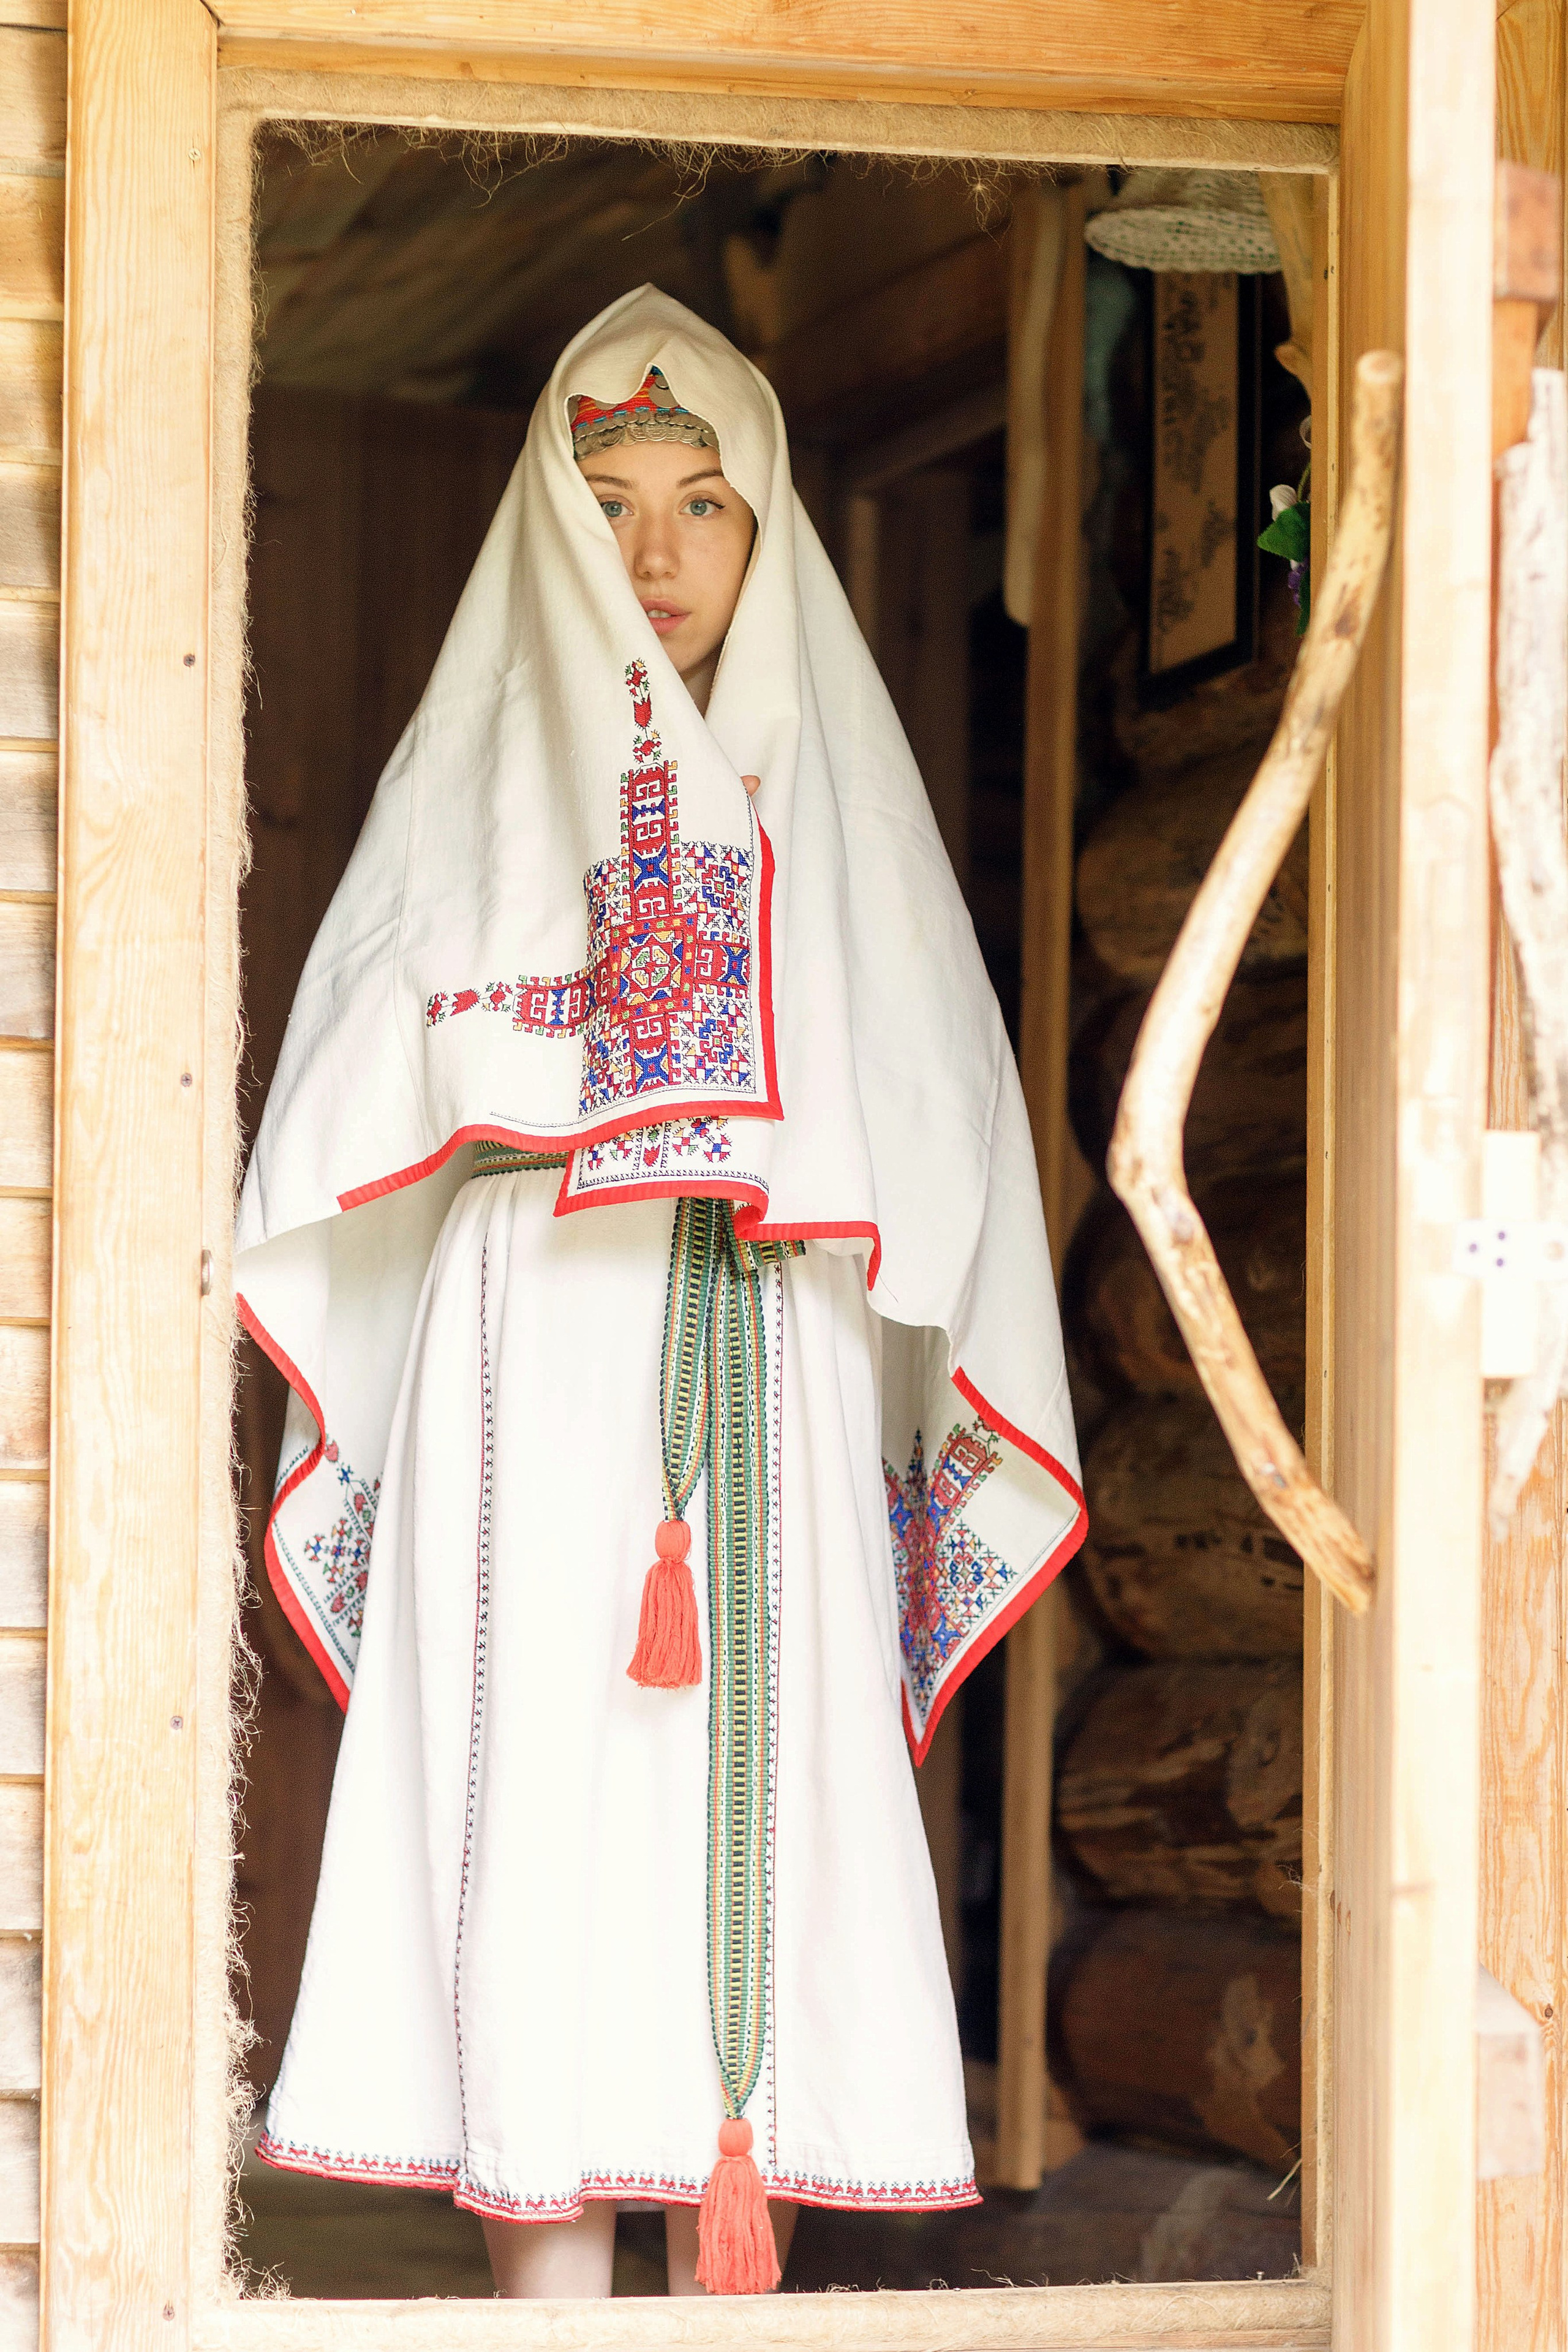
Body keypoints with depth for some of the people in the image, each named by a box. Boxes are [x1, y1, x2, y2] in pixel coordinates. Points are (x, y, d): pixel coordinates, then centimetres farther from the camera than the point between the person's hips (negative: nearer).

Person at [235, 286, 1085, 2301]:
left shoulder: (833, 779, 16)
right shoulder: (480, 770, 12)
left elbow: (933, 1104, 13)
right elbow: (364, 1088, 9)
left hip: (770, 1368, 2)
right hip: (535, 1352, -2)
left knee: (755, 1787, -5)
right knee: (549, 1776, -10)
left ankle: (730, 2274, -4)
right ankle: (551, 2297, -11)